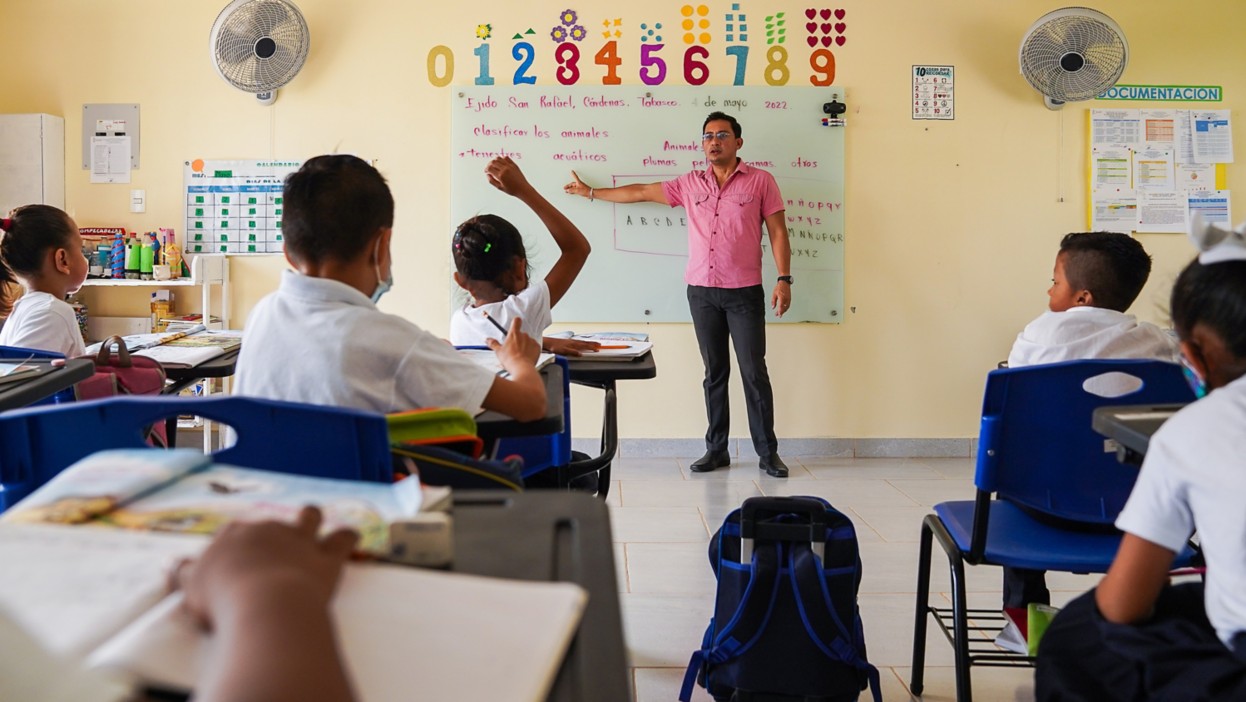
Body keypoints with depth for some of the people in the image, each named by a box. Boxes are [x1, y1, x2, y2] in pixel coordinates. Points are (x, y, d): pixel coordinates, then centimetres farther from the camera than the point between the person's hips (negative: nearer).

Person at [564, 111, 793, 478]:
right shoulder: (689, 184, 11)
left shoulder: (760, 181, 1)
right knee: (714, 373, 8)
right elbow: (640, 192, 19)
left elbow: (777, 232, -1)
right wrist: (591, 192, 23)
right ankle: (716, 450, 14)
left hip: (745, 294, -3)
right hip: (701, 292, 4)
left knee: (754, 372, -2)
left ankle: (768, 452, 5)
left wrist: (784, 279, -10)